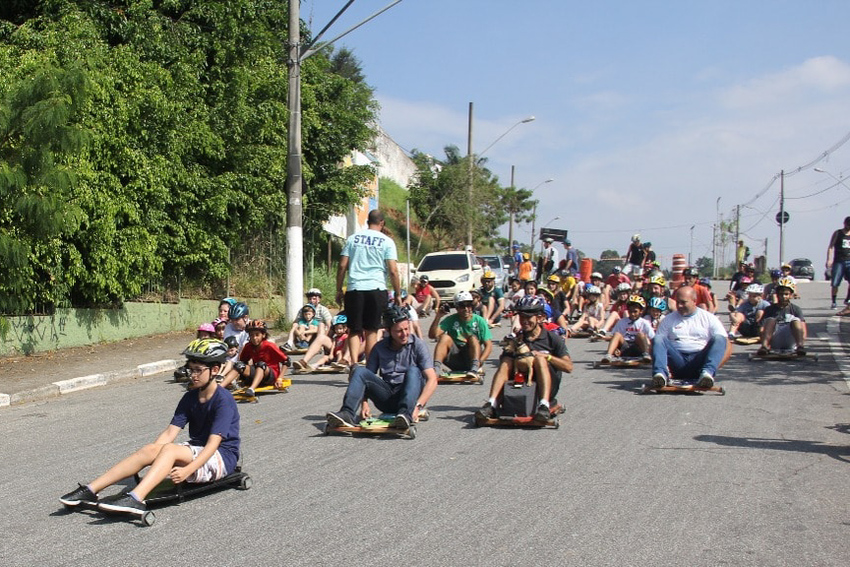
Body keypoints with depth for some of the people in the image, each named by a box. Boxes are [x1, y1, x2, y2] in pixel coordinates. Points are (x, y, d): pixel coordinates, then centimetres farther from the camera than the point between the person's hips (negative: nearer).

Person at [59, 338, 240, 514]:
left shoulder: (224, 400, -15)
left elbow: (213, 443, -24)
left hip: (222, 457, -7)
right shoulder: (190, 397, 8)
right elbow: (170, 432, 2)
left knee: (169, 449, -30)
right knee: (149, 450, -16)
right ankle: (90, 490, -18)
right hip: (196, 451, 7)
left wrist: (187, 470, -34)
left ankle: (135, 498, -47)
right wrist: (152, 453, -14)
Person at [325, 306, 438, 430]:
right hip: (387, 399, 3)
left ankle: (406, 414, -51)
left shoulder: (418, 345, -3)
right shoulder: (379, 347, 7)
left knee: (413, 371, -30)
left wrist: (418, 406, -27)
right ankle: (347, 414, -35)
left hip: (410, 395, -3)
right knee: (359, 371, -15)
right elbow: (366, 377, 7)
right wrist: (364, 403, -13)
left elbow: (432, 379, -12)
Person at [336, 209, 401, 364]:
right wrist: (398, 295, 3)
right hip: (376, 288, -1)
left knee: (354, 330, 5)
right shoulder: (387, 241, 3)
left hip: (354, 289, 1)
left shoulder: (352, 238, 9)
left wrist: (339, 290, 12)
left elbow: (342, 266, 6)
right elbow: (393, 271, -4)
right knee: (371, 330, 7)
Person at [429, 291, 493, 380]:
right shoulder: (451, 320, 1)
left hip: (471, 358, -1)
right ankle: (436, 368, -39)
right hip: (455, 360, 1)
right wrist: (438, 316, -21)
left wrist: (480, 361, -25)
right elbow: (432, 335, -10)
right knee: (445, 337, -20)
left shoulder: (479, 321, -2)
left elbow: (488, 345, -8)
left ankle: (475, 368, -45)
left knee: (473, 338, -25)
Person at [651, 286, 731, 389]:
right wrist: (664, 365, -11)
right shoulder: (668, 320, 16)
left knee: (719, 339, -22)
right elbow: (656, 344, 10)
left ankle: (708, 372, -45)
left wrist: (714, 366, -14)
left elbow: (727, 346, 3)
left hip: (699, 361, -1)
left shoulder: (709, 318, 11)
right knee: (658, 338, -20)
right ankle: (660, 374, -44)